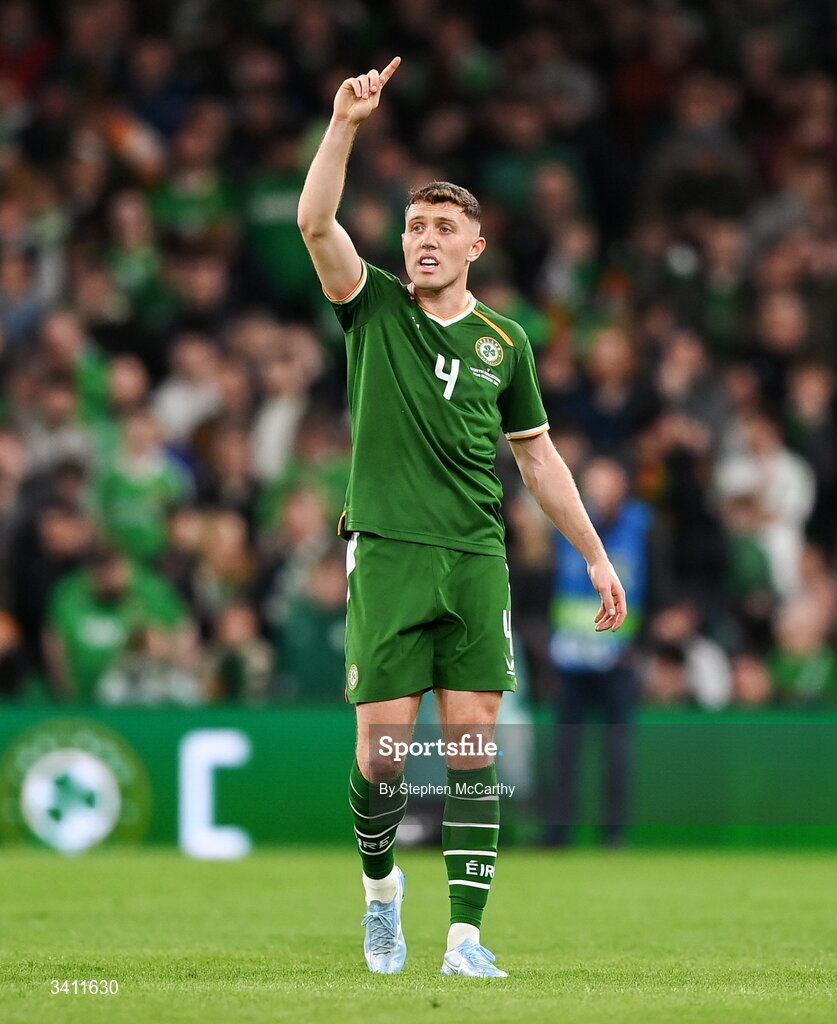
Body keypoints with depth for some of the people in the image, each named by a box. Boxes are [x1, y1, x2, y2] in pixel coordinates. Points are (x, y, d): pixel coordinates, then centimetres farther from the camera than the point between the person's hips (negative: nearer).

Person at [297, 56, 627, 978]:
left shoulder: (503, 341, 13)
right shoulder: (373, 309, 6)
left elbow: (539, 457, 19)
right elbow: (314, 222, -11)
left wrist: (596, 556, 16)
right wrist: (345, 123, -21)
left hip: (477, 558, 2)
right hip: (388, 554, -2)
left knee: (473, 742, -5)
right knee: (384, 745, -6)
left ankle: (466, 934, -5)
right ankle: (380, 884, 22)